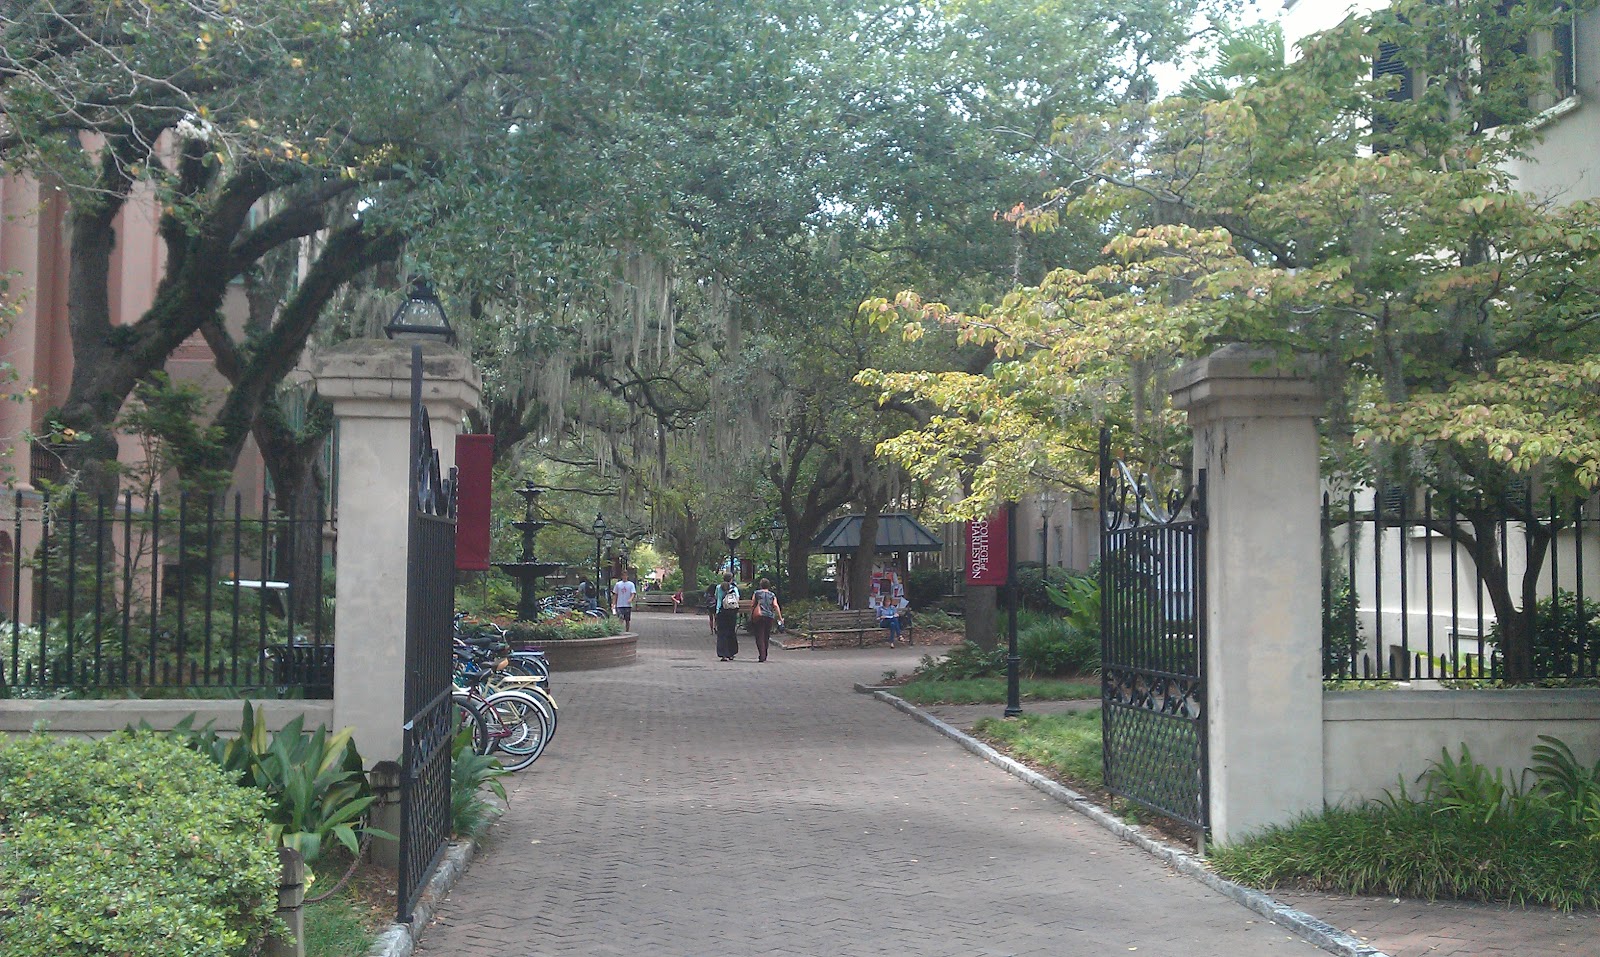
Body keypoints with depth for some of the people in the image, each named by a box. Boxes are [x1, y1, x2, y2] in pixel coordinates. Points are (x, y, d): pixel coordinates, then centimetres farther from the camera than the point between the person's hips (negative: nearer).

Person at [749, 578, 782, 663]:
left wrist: (750, 616, 11)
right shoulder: (772, 595, 11)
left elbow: (752, 605, 2)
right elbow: (776, 606, 0)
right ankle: (764, 656, 21)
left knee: (759, 637, -5)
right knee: (766, 637, 13)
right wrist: (780, 617, -2)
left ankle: (762, 655, -19)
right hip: (770, 617, 3)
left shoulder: (757, 593, 7)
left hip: (758, 617, -2)